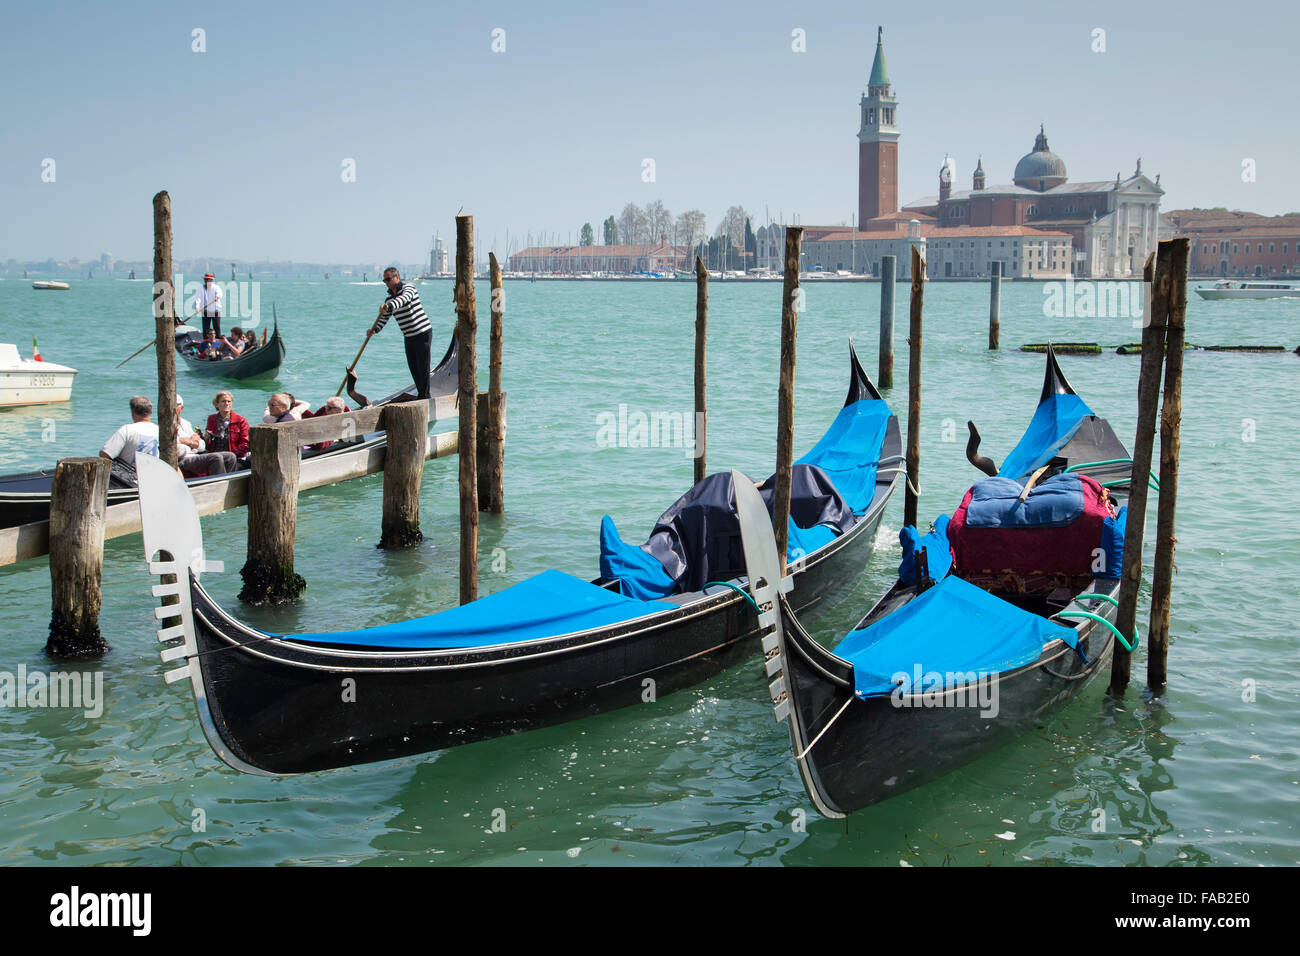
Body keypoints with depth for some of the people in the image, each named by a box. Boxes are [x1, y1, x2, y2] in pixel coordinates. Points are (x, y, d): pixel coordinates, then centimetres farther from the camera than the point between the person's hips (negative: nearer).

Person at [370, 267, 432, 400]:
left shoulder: (408, 287, -11)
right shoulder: (389, 298, 13)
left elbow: (404, 298, -34)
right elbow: (384, 318, 11)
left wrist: (389, 306, -51)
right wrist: (374, 330, -8)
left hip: (422, 334, -8)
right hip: (409, 337, 8)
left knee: (423, 367, -6)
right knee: (413, 367, 10)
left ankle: (425, 396, -1)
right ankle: (421, 394, 20)